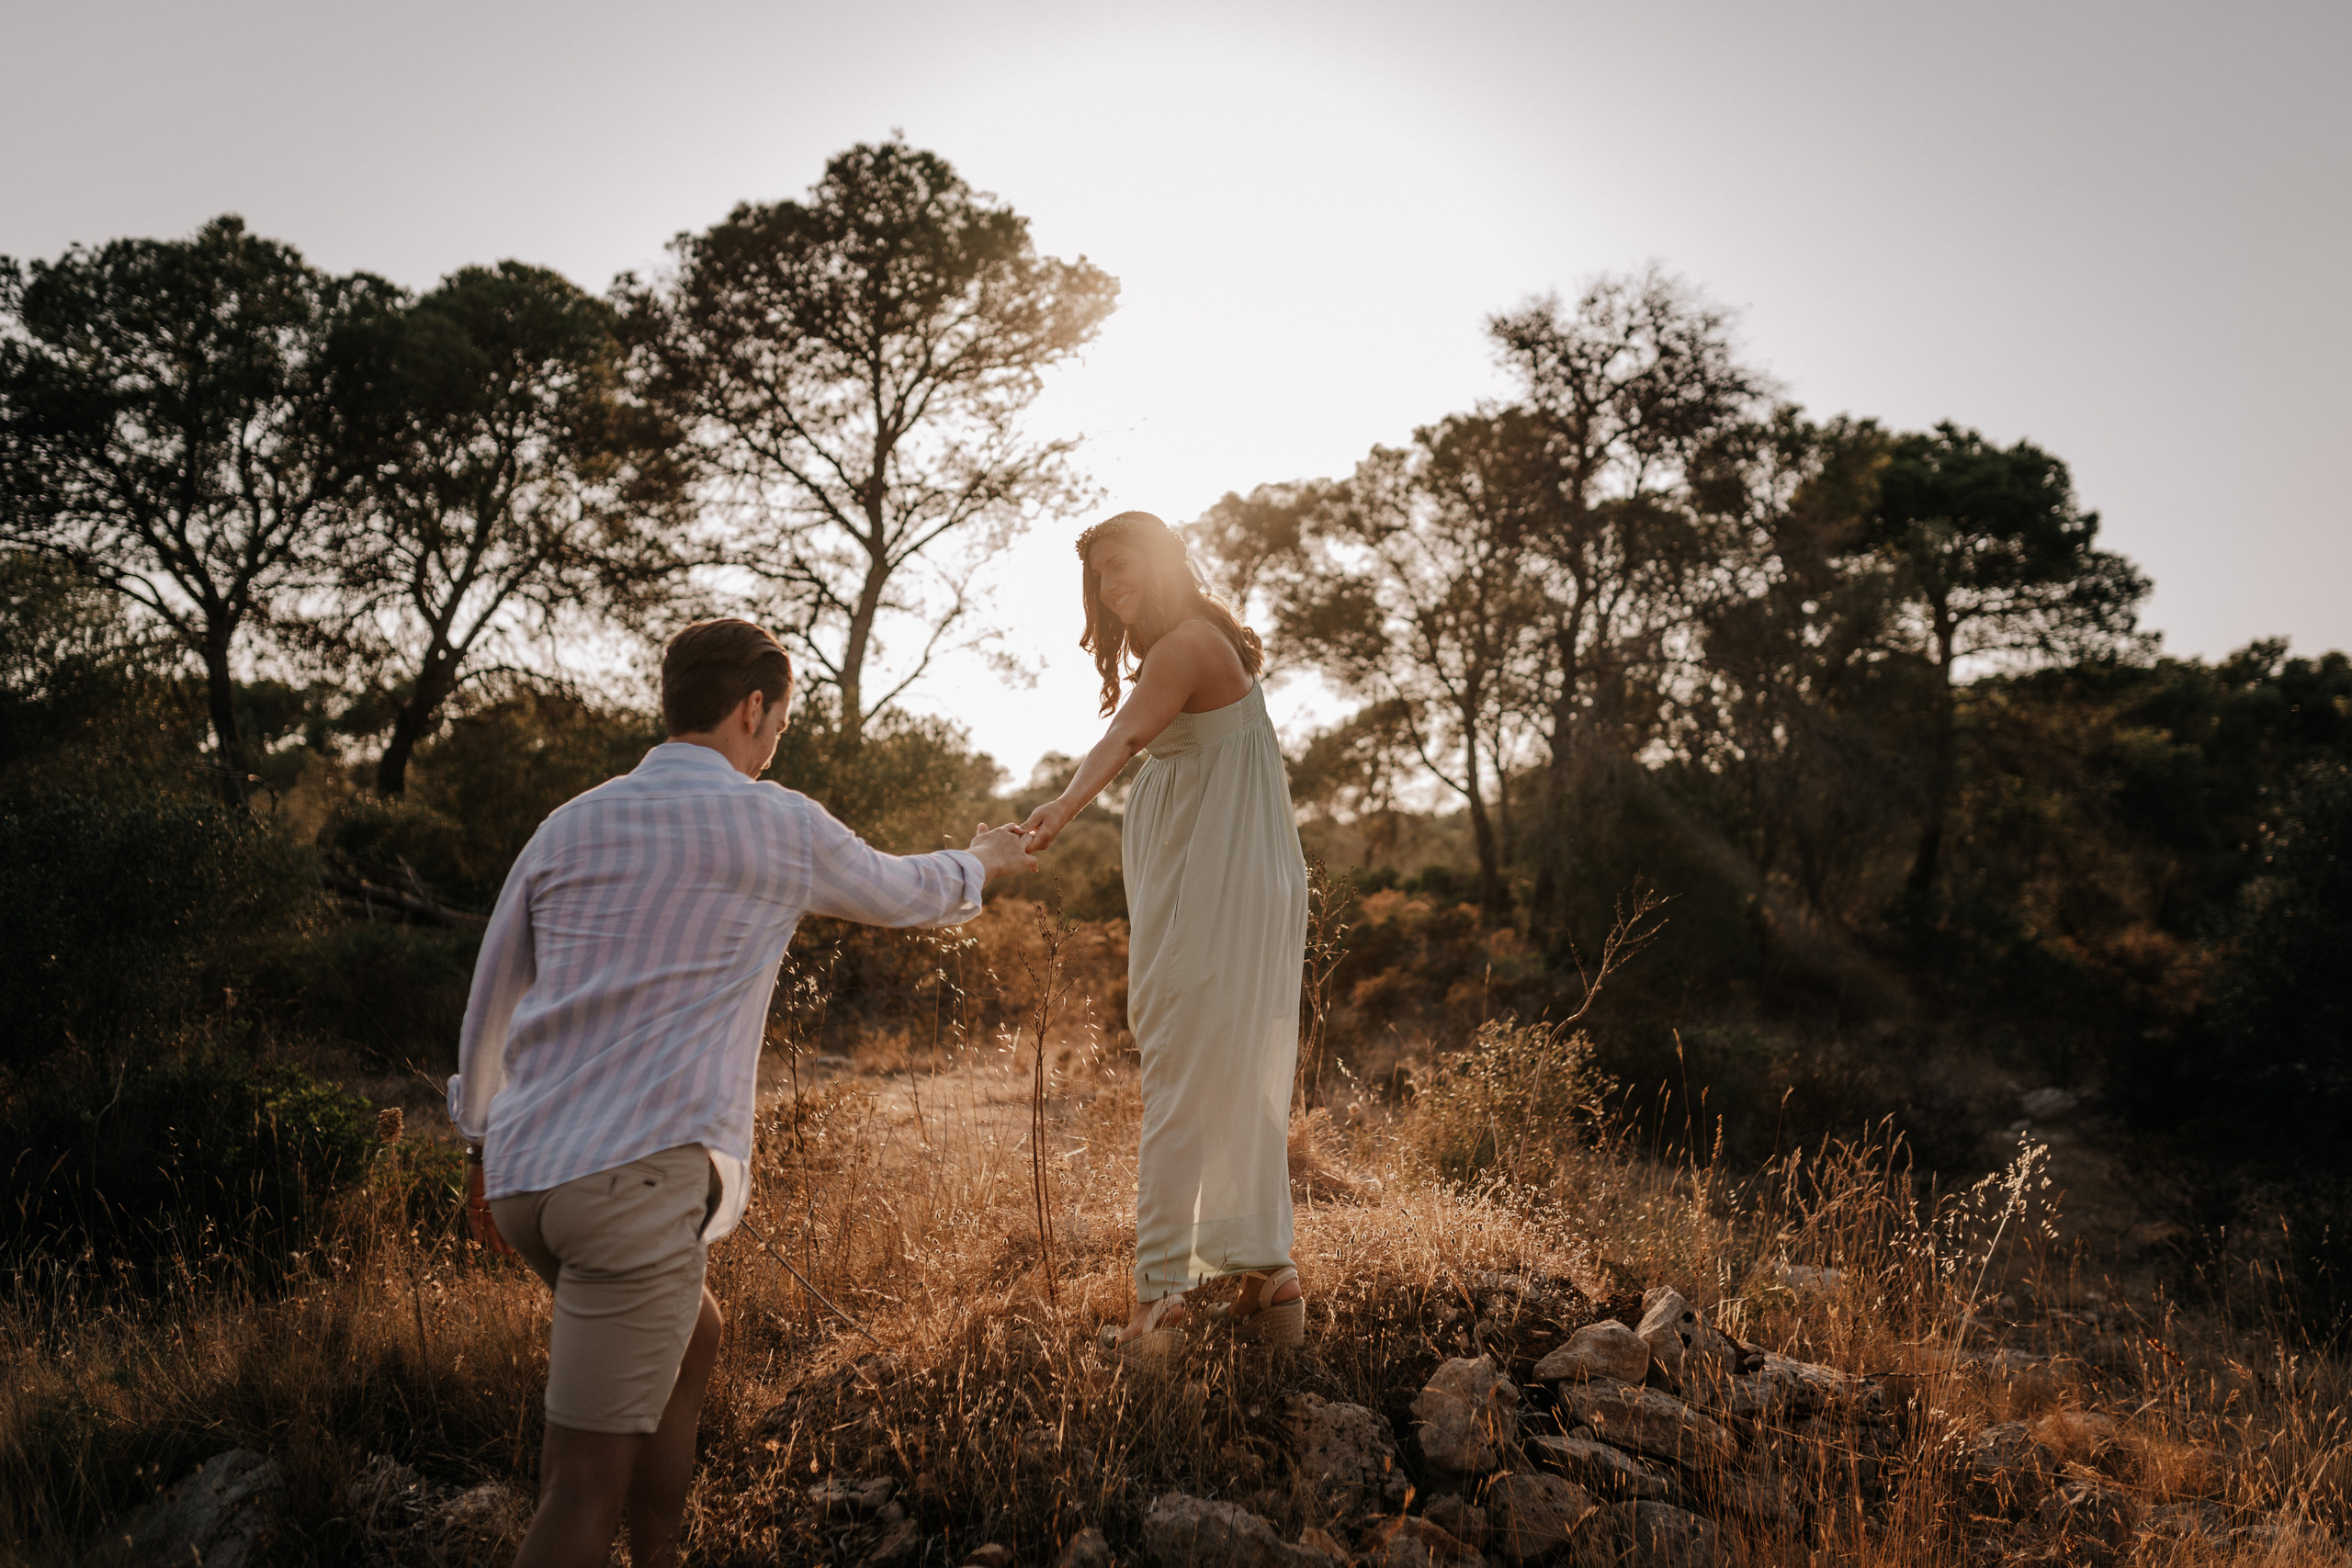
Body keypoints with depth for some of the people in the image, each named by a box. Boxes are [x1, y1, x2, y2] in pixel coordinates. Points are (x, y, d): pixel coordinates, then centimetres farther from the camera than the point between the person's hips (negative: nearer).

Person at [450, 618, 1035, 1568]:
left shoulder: (567, 827, 13)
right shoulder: (777, 828, -1)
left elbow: (488, 1002, 20)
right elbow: (904, 894, 18)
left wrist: (483, 1147, 32)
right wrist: (981, 863, 40)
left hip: (525, 1173, 8)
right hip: (637, 1178, -7)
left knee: (692, 1337, 30)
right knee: (587, 1490, -3)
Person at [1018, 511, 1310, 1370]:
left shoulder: (1185, 644, -13)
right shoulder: (1204, 641, 20)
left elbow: (1127, 734, -32)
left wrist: (1066, 803, -48)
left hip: (1209, 898, -10)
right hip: (1241, 892, 10)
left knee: (1181, 1089, -8)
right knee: (1245, 1087, 14)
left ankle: (1158, 1303, -4)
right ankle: (1269, 1282, 23)